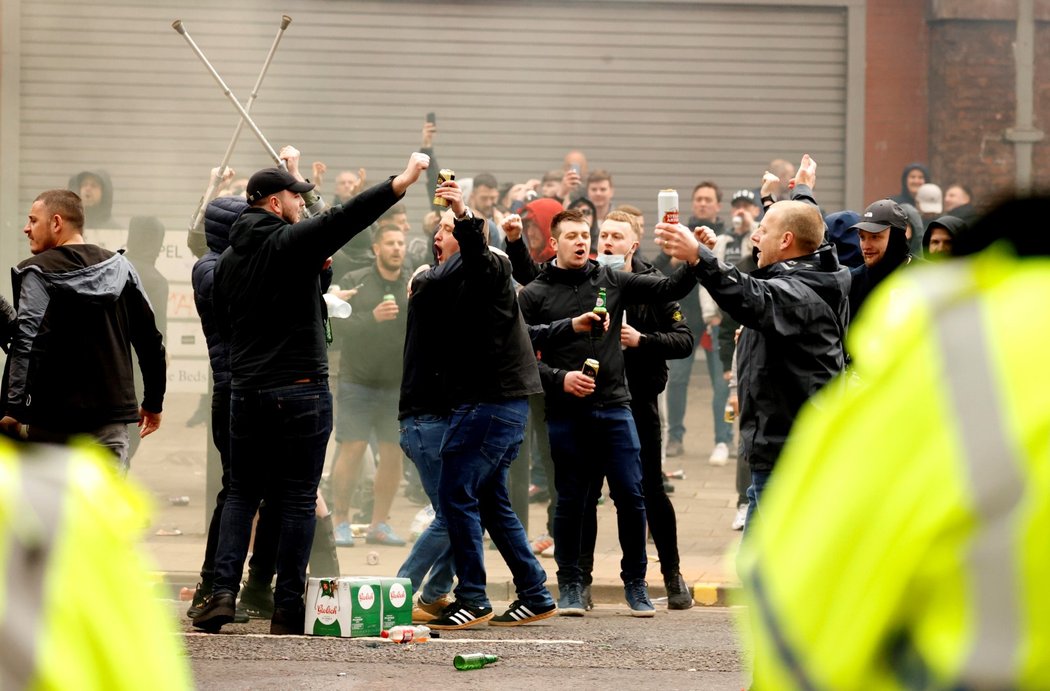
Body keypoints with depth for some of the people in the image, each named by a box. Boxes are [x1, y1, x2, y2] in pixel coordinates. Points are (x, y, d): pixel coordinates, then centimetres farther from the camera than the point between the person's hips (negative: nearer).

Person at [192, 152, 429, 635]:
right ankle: (287, 609, 1)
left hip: (246, 391, 5)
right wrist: (401, 182, -24)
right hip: (301, 390, -5)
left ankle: (223, 592, 0)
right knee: (298, 499, 1)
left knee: (241, 493, 13)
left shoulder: (229, 259, 11)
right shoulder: (291, 243, -9)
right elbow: (345, 220, -21)